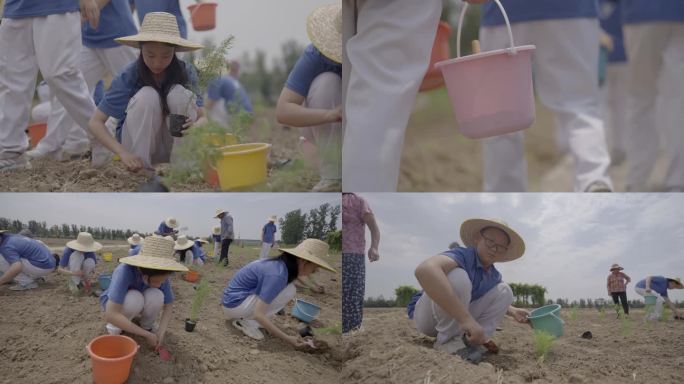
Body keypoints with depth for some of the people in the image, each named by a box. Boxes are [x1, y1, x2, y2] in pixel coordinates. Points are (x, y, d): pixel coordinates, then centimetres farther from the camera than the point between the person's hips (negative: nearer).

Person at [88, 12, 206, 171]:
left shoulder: (186, 73, -13)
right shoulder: (128, 76, -18)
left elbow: (203, 117, -13)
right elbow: (96, 122, -17)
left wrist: (196, 126, -38)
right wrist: (122, 152, -34)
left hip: (175, 145, 1)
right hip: (137, 144, -1)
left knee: (179, 93, -25)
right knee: (148, 95, -29)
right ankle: (140, 168, -21)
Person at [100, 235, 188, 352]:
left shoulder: (160, 274, -25)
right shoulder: (125, 271, -40)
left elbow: (168, 306, -12)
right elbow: (110, 315, -45)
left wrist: (161, 332, -29)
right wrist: (147, 335, -40)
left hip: (138, 306, 4)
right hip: (113, 303, -4)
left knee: (156, 296, -30)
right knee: (134, 298, -36)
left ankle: (147, 325, 0)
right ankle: (114, 327, -8)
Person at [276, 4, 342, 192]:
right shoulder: (315, 55, -30)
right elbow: (282, 112, -36)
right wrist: (333, 114, -52)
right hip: (320, 124, -1)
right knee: (326, 82, -34)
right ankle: (332, 175, -24)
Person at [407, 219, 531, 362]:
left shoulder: (494, 276, 1)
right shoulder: (463, 256, -24)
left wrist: (512, 311, 1)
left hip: (457, 319, 8)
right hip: (427, 315, -7)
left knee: (504, 290, 1)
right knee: (458, 276, -31)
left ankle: (470, 339, -6)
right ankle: (448, 341, -18)